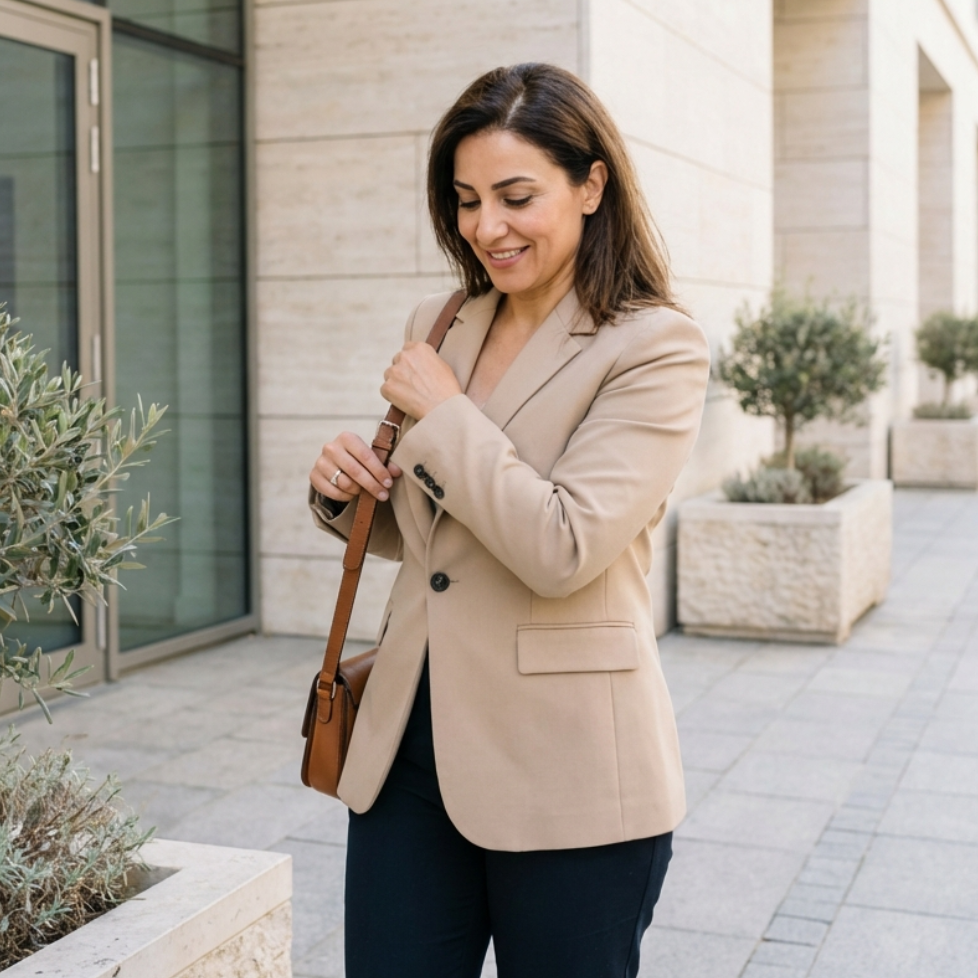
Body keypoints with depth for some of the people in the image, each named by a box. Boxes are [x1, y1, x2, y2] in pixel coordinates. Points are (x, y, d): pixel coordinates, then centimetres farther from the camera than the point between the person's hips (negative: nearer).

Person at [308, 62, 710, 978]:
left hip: (564, 770, -5)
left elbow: (562, 548, -21)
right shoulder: (437, 325, 9)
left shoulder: (653, 346, -10)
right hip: (409, 745, 5)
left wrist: (444, 410, -12)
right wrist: (344, 490, -1)